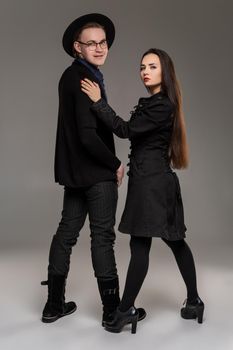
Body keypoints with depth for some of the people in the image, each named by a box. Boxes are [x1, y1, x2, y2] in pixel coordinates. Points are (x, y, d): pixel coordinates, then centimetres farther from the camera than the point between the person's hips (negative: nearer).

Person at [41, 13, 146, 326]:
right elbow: (88, 135, -25)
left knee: (67, 232, 12)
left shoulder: (71, 76, 12)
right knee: (102, 237, 0)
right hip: (95, 172, -9)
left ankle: (55, 304, 24)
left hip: (75, 170, 9)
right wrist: (116, 165, -11)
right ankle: (112, 309, 15)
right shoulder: (86, 80, -18)